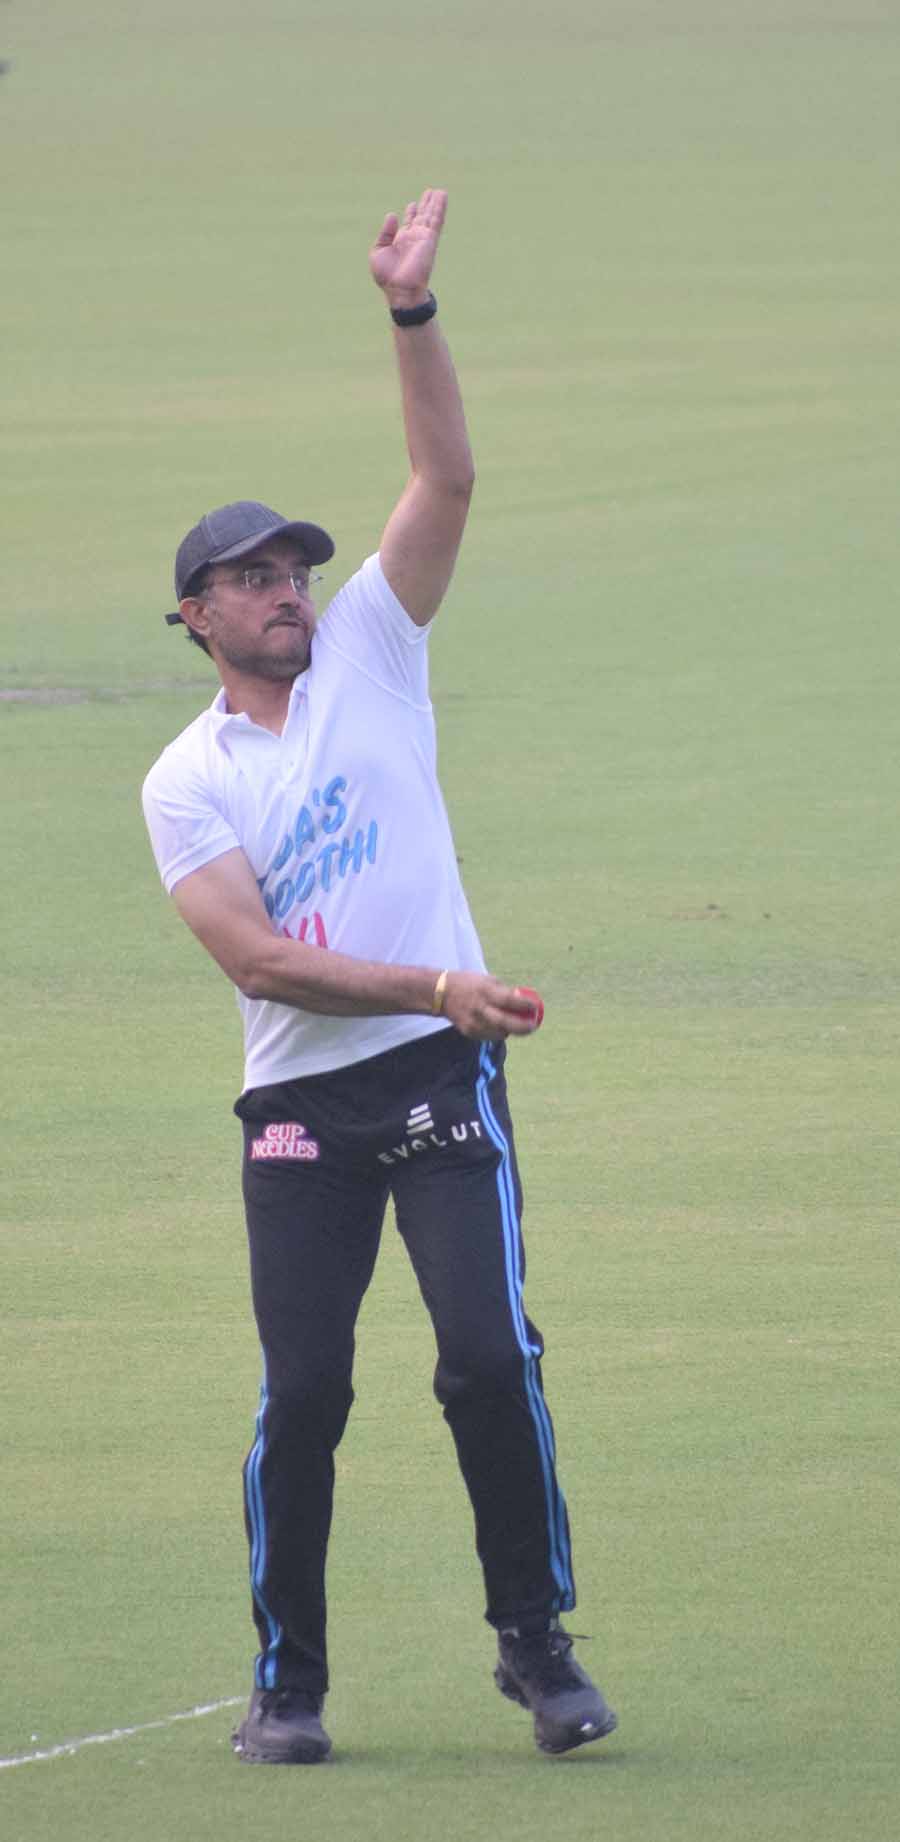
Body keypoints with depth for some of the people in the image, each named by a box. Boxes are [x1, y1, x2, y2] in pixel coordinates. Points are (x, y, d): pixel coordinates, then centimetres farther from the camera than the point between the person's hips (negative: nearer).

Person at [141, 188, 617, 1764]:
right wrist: (430, 985, -21)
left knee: (489, 1357, -10)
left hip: (442, 1082, 0)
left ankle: (534, 1640, 3)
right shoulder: (185, 783, 2)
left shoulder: (368, 651, 7)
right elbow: (254, 956, -11)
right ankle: (288, 1680, 9)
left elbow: (447, 479, -5)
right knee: (303, 1392, -3)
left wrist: (413, 315, -16)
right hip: (300, 1103, 0)